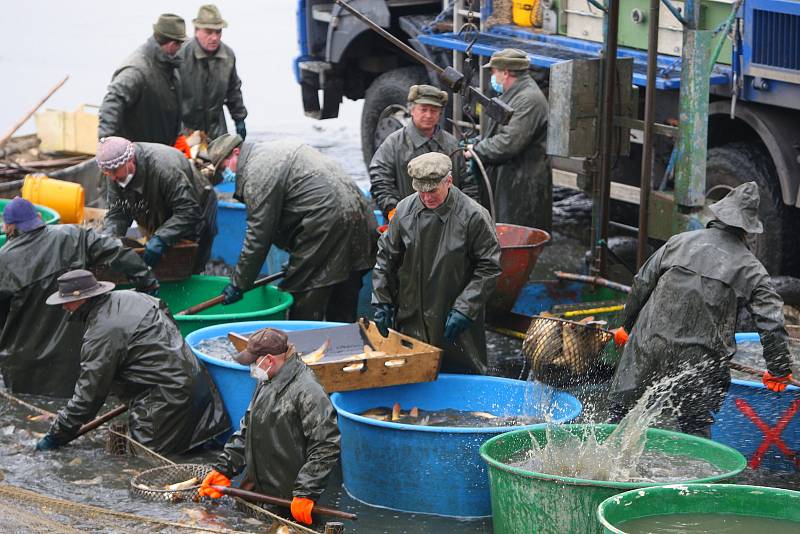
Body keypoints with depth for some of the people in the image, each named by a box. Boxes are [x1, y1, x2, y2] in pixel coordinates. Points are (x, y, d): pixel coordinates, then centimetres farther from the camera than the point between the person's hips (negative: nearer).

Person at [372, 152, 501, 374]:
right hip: (411, 321, 4)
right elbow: (386, 258, 11)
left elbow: (488, 268, -9)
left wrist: (464, 310, -14)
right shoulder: (405, 210, 0)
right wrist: (382, 303, 6)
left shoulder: (473, 216, -13)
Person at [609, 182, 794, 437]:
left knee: (622, 415, 12)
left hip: (649, 348, 1)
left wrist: (627, 326, 22)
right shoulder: (751, 270, -1)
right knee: (696, 424, 12)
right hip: (698, 364, -1)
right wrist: (779, 371, 8)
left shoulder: (679, 242, 4)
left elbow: (642, 284, 9)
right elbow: (772, 323, -3)